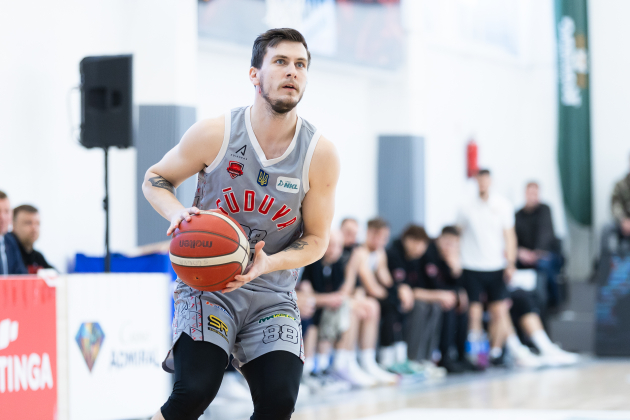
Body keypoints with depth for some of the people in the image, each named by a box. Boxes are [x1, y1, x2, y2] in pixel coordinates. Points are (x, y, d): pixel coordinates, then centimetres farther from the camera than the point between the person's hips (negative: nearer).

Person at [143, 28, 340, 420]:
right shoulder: (215, 134, -11)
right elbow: (155, 179, 4)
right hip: (207, 283, -2)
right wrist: (177, 213, -18)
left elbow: (316, 239, 0)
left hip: (273, 295, 2)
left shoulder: (320, 153, -8)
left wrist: (267, 264, -19)